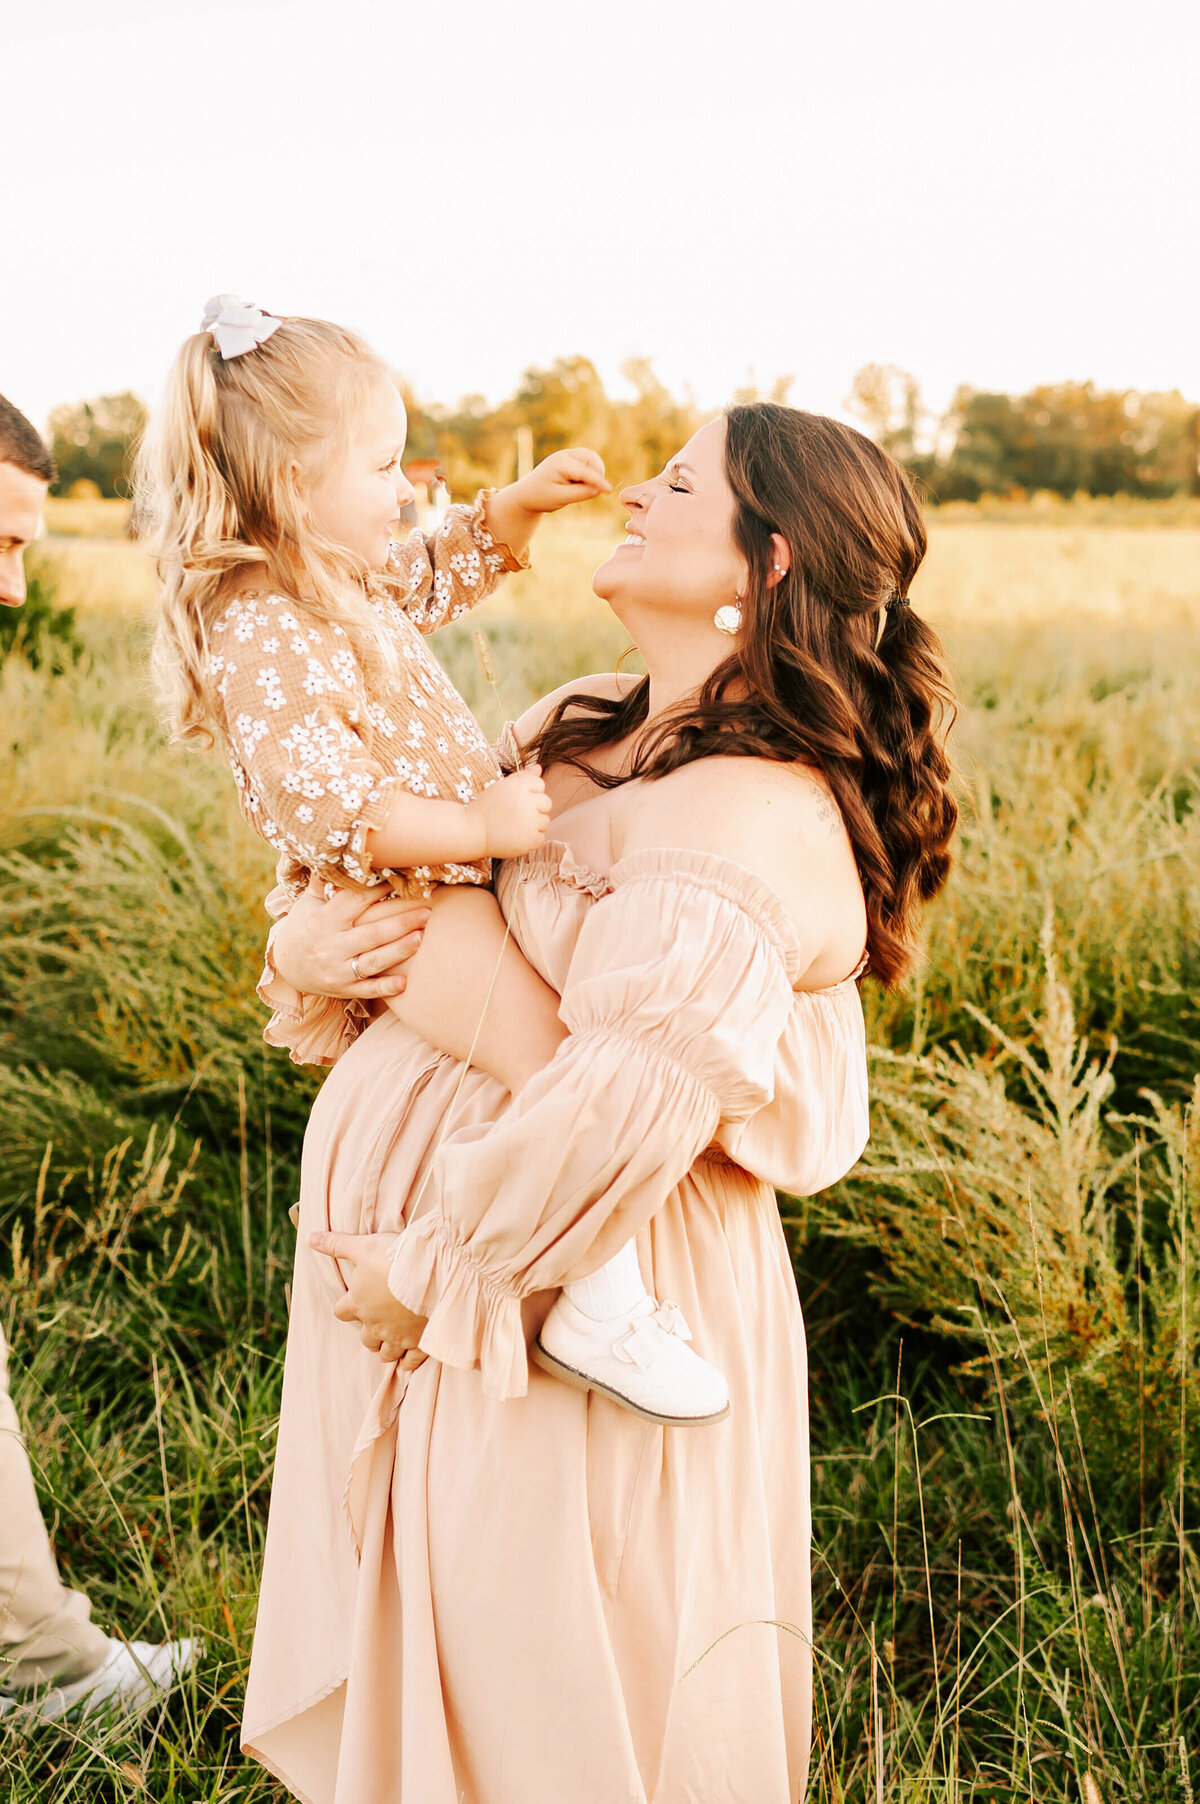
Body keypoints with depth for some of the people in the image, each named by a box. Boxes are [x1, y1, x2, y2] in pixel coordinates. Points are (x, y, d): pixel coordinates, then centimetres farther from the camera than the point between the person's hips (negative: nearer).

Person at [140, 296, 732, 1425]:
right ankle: (599, 1303, -20)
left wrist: (523, 501, 16)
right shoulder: (264, 639, -23)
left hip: (451, 883, 11)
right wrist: (481, 825, -29)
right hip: (396, 913, -11)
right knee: (557, 1052, -24)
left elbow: (444, 570, 30)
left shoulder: (346, 585, 10)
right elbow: (329, 810, -31)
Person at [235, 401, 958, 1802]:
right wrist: (305, 940, -6)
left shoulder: (755, 827, -24)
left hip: (570, 1300, -8)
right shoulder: (580, 728, 5)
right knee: (422, 1650, 25)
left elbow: (621, 1115, -30)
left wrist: (425, 1270, -19)